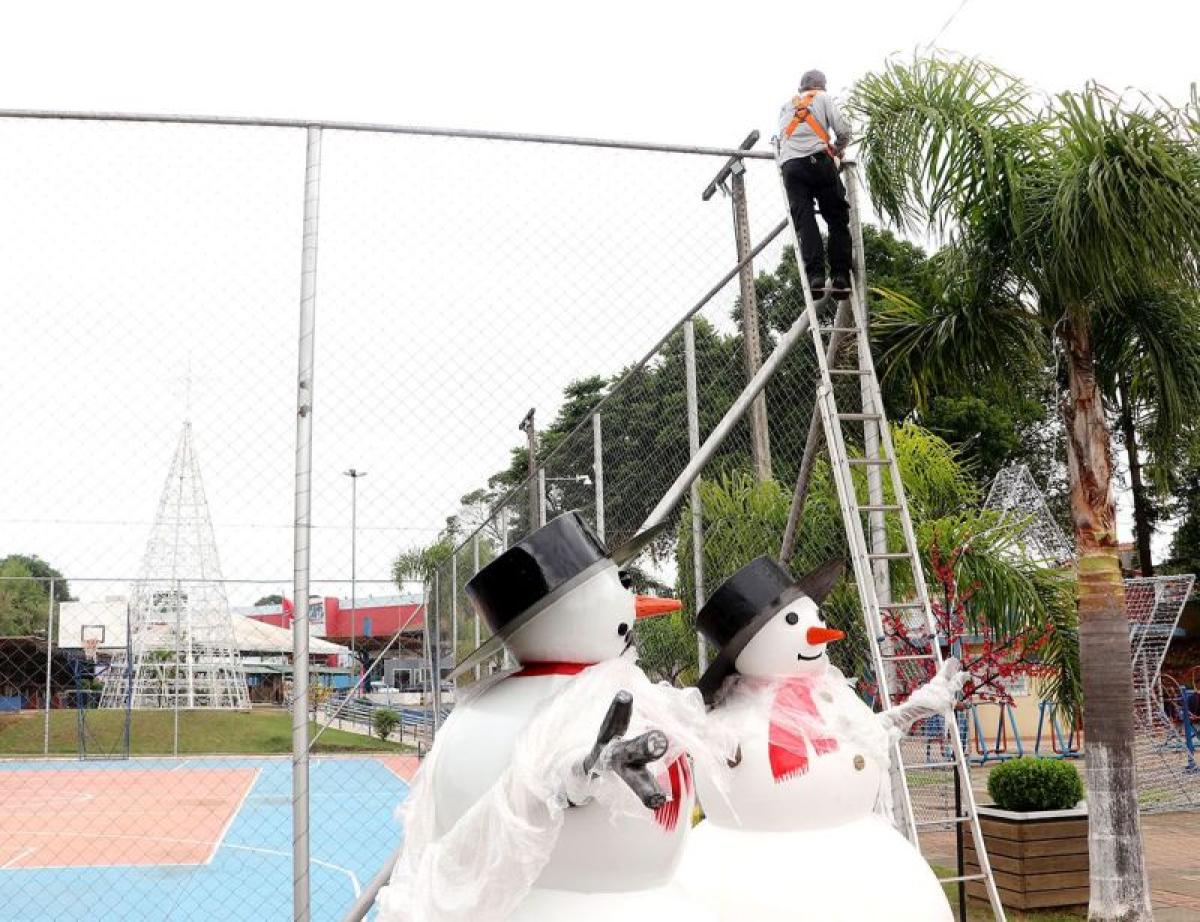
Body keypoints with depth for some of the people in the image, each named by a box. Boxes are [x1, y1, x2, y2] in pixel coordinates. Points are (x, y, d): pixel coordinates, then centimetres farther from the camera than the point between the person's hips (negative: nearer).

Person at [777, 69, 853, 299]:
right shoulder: (824, 98, 19)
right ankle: (840, 277, -10)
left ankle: (815, 275, -24)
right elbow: (843, 131, 9)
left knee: (804, 220, -8)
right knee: (837, 219, 1)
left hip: (790, 165, 2)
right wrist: (837, 150, 27)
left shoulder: (786, 105, 30)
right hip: (819, 161, -2)